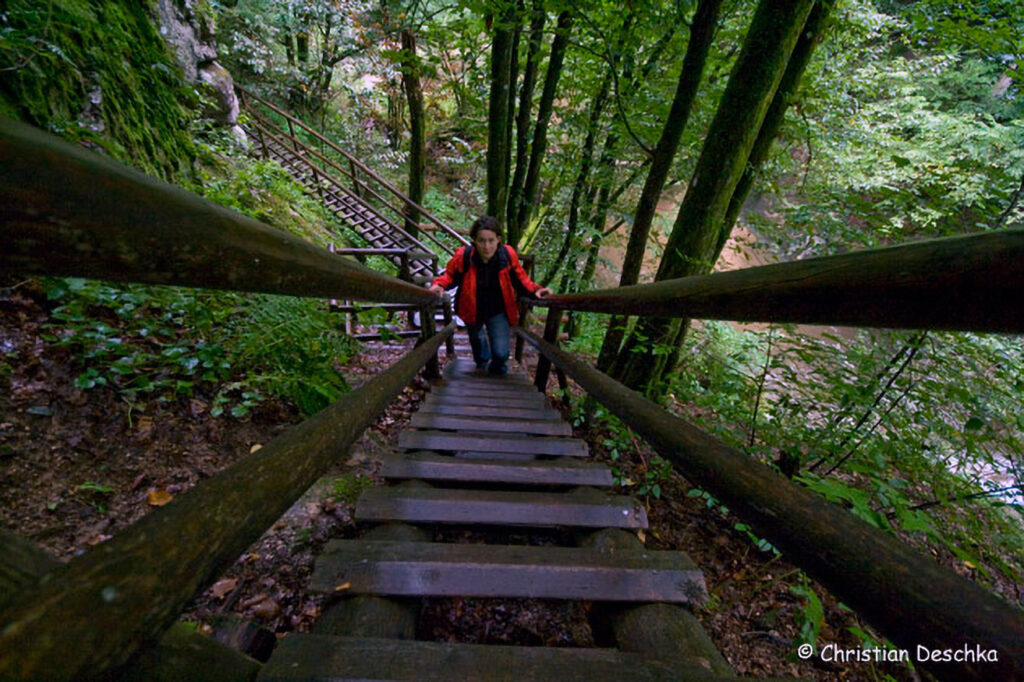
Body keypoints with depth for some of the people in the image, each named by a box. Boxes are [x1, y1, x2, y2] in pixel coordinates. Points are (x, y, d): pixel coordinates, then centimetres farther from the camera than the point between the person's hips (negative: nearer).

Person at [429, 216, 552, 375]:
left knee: (501, 353, -13)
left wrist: (535, 290, -25)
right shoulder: (463, 256, -25)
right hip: (472, 309, 2)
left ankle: (496, 373, 26)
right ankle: (482, 364, 66)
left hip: (498, 311, -1)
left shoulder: (508, 254, -22)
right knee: (477, 339, 30)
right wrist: (439, 285, -28)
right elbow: (450, 275, -7)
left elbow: (520, 279, -7)